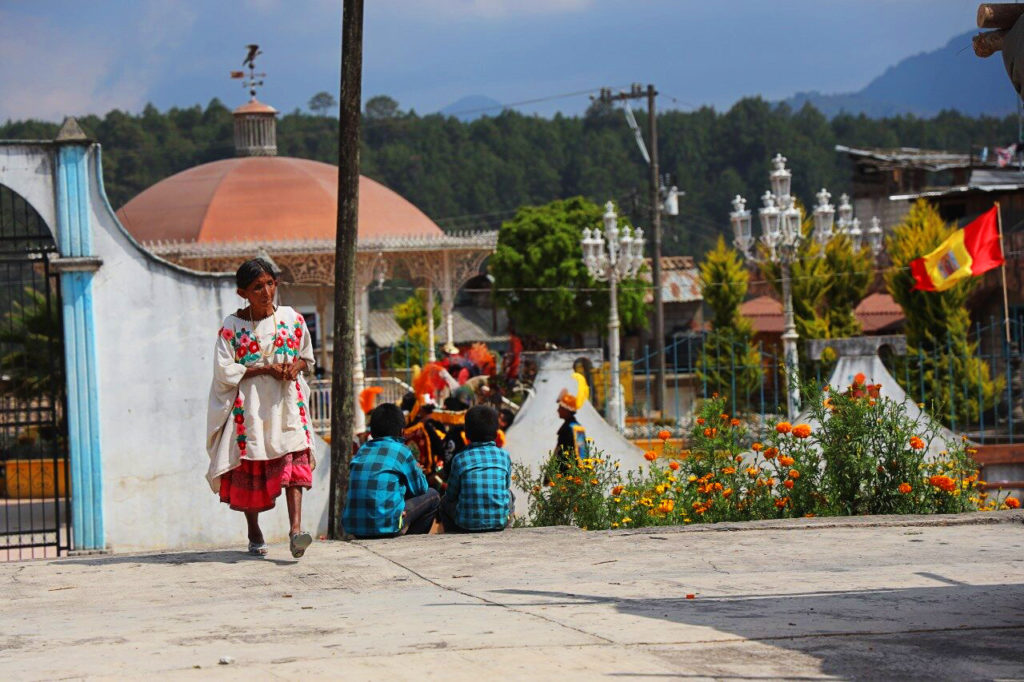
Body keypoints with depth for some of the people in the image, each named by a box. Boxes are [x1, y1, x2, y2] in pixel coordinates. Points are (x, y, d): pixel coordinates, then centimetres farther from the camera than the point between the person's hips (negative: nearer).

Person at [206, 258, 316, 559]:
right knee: (249, 468, 4)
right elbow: (224, 371, -8)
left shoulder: (291, 319, 5)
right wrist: (265, 369, -15)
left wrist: (295, 366, -8)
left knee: (292, 460, -16)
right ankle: (254, 534, 21)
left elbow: (307, 357, 15)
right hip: (249, 405, -1)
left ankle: (295, 528, -25)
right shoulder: (231, 326, -4)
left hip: (286, 401, 1)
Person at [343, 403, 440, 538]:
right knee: (432, 496, 15)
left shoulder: (362, 450, 14)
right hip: (386, 526, -6)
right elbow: (421, 488, 12)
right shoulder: (401, 451, 0)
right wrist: (416, 469, 32)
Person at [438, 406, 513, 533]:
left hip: (467, 523, -1)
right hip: (500, 521, 2)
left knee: (445, 502, 30)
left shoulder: (460, 459, -5)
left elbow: (451, 495, 3)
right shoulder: (504, 457, -1)